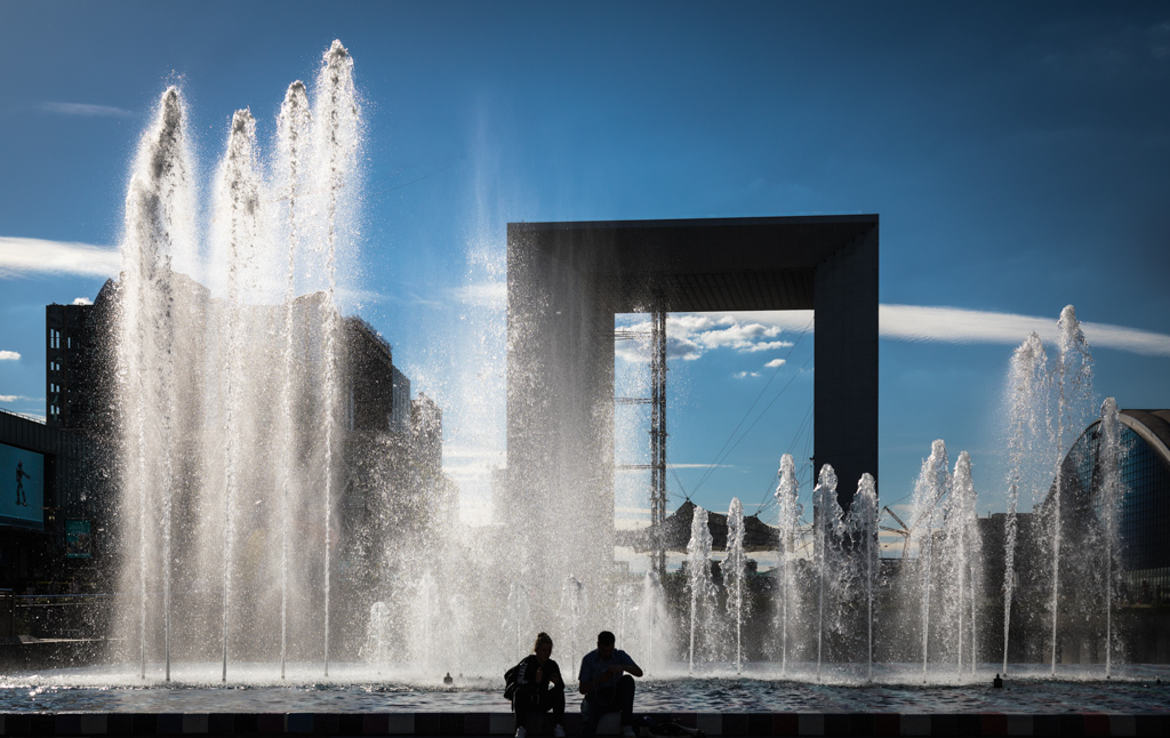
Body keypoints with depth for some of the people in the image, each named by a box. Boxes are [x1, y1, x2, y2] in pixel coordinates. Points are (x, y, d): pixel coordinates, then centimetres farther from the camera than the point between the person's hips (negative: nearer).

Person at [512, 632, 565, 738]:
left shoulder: (552, 665, 3)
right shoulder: (527, 662, -10)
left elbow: (562, 686, -2)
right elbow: (520, 683, -24)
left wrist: (557, 682, -26)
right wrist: (535, 682, -43)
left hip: (542, 705, 4)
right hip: (525, 704, -4)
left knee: (558, 691, -20)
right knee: (519, 691, -34)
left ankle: (558, 727, -24)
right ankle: (521, 727, -36)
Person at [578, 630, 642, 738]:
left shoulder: (620, 655, 1)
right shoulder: (588, 659, -2)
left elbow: (639, 673, -11)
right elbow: (582, 689, -5)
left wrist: (622, 667, -30)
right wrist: (600, 680, -22)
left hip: (616, 700, 2)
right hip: (596, 700, -2)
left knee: (628, 680, -28)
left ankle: (627, 726, -31)